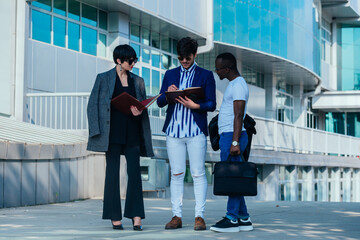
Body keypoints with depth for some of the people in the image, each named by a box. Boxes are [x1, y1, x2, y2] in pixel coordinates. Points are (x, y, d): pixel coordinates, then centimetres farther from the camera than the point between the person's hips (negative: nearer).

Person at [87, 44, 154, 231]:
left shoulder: (138, 81, 14)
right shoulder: (104, 79, 5)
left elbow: (144, 107, 19)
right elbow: (93, 105, 3)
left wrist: (139, 112, -5)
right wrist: (96, 131, -7)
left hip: (132, 134, 3)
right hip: (112, 132, -2)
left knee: (135, 172, -6)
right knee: (113, 173, 0)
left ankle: (136, 217, -7)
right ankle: (115, 217, 6)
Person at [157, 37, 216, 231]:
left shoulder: (206, 75, 7)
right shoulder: (170, 75, 15)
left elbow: (211, 104, 1)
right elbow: (160, 102, 12)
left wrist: (195, 105, -17)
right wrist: (168, 93, -9)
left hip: (196, 131, -3)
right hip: (173, 130, 3)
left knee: (198, 174, -4)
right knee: (176, 174, 3)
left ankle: (199, 216, -1)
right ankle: (176, 216, 6)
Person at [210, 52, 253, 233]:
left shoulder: (238, 85, -12)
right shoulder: (234, 84, 20)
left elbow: (239, 115, -19)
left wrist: (235, 142, -24)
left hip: (232, 136, -10)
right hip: (227, 136, 10)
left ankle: (232, 219, -8)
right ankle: (243, 219, 11)